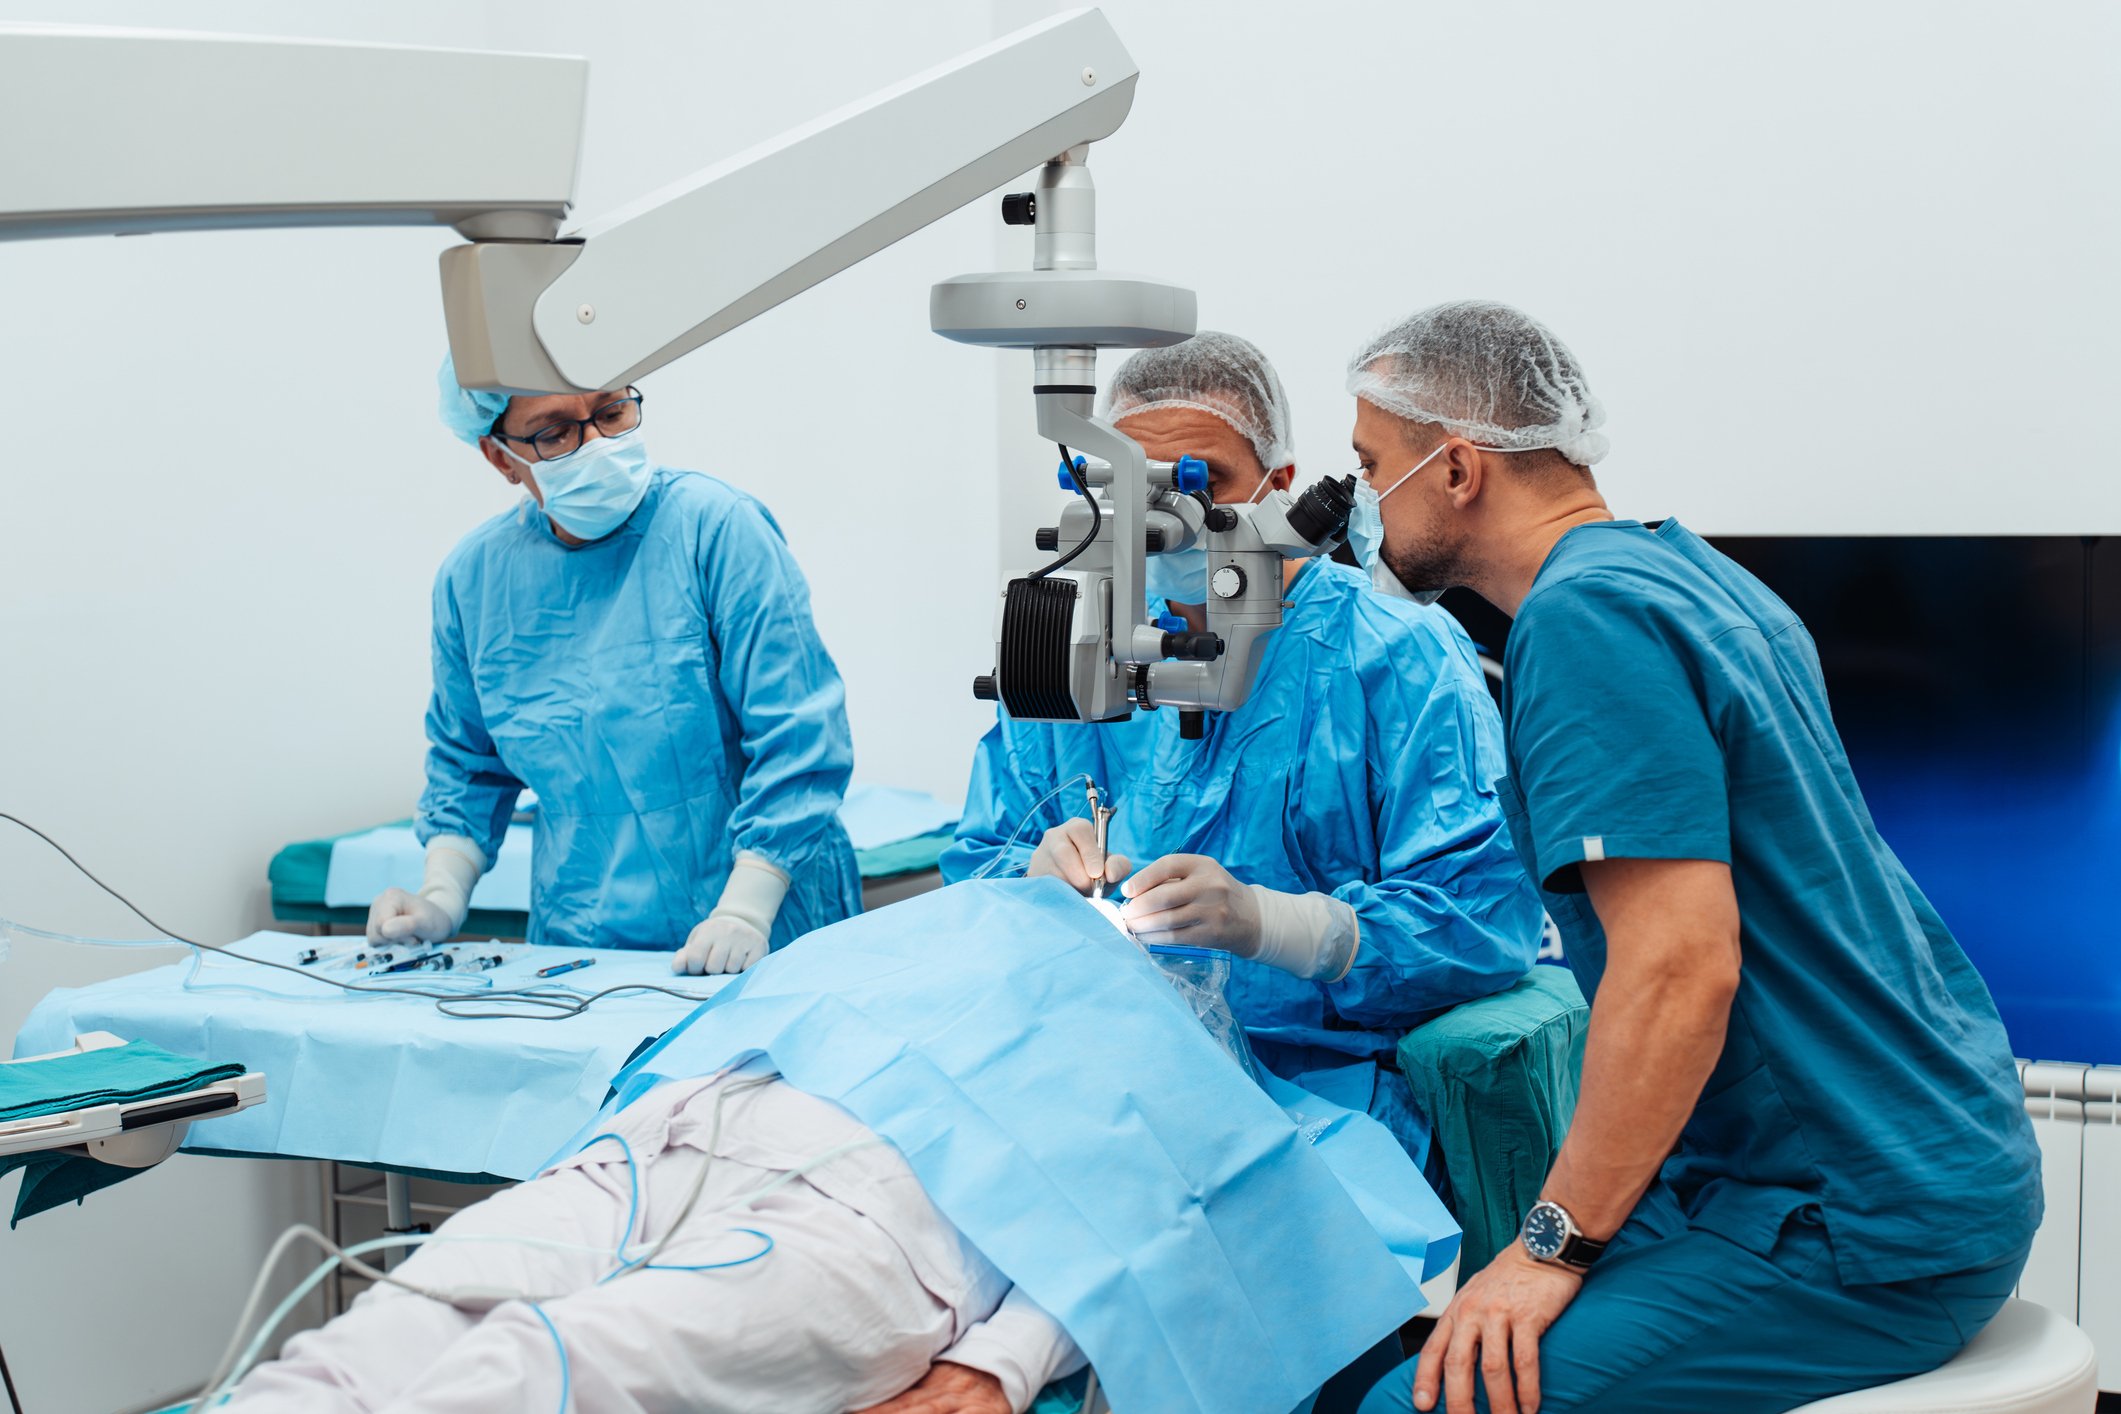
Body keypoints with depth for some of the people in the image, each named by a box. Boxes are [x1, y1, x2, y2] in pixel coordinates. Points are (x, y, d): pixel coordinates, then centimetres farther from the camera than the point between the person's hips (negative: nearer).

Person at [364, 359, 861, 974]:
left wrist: (746, 912, -17)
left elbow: (797, 742, -10)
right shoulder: (473, 576, 7)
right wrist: (443, 898, 8)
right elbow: (466, 762, 21)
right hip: (581, 952, 4)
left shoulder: (718, 528, -7)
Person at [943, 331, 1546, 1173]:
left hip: (1318, 1090, -4)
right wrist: (1039, 876, -9)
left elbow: (1488, 917, -10)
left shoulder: (1400, 658, -1)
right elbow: (974, 873, 16)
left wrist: (1263, 921, -23)